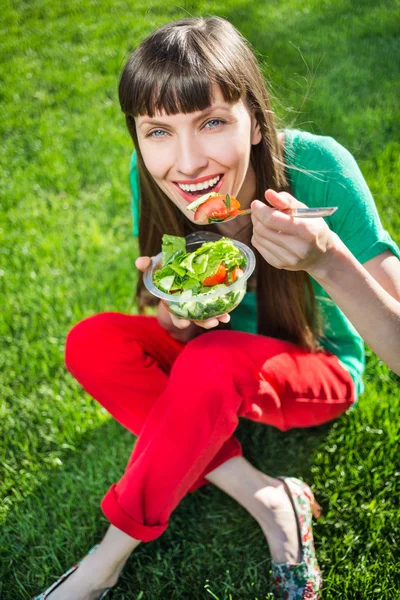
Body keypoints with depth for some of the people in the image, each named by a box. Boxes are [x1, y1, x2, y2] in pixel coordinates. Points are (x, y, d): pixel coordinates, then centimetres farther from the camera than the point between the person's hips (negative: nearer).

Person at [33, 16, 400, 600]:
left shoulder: (317, 167, -27)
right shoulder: (150, 178, -16)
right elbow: (174, 333, -4)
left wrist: (327, 260, -45)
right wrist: (180, 312, -28)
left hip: (320, 370, -4)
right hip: (212, 359, 4)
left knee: (215, 360, -34)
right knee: (93, 343, -19)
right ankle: (265, 496, -18)